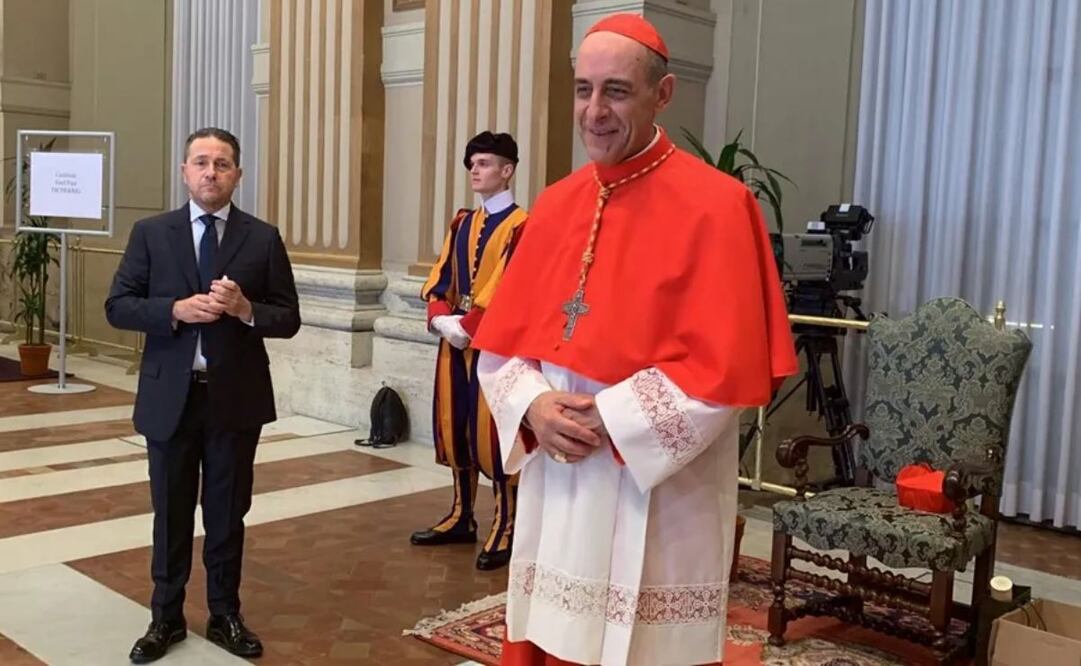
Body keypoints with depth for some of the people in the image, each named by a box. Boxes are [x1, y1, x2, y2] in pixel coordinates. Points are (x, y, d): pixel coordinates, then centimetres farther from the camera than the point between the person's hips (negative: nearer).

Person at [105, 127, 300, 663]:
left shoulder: (263, 238, 1)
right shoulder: (151, 233, 2)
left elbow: (288, 319, 0)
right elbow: (118, 307, -2)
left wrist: (245, 309, -19)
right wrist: (176, 310, -18)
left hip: (236, 397, 0)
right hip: (170, 397, 0)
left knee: (227, 514, 11)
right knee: (171, 513, 12)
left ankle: (225, 616, 27)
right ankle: (166, 618, 28)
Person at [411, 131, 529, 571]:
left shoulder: (521, 225, -10)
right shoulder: (462, 223, 14)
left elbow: (505, 288, -17)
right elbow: (440, 277, 9)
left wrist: (466, 325, -16)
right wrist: (440, 318, -8)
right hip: (455, 337, 8)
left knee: (493, 431, -4)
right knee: (454, 426, 12)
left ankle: (505, 527, 7)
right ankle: (462, 517, 25)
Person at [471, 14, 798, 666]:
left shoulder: (712, 207, -10)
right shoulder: (555, 206, 8)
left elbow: (727, 369, -15)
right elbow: (503, 343, 9)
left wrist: (608, 420, -17)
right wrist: (534, 407, -11)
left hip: (658, 500, -5)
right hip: (557, 490, 6)